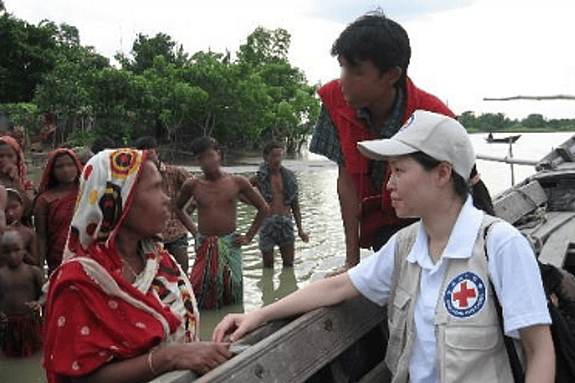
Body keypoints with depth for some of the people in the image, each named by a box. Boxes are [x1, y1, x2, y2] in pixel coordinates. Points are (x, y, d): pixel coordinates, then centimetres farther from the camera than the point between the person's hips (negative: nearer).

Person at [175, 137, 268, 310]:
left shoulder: (237, 182, -2)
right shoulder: (192, 184, 0)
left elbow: (263, 208, 8)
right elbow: (178, 208, 20)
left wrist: (248, 236, 4)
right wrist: (194, 231, 11)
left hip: (230, 244, 0)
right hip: (204, 245, 0)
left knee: (232, 291, 1)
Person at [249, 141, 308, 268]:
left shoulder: (289, 177, 7)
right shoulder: (260, 178, -3)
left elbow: (295, 205, 12)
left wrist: (300, 229, 10)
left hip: (286, 221, 3)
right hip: (267, 222, -3)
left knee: (289, 264, 5)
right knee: (268, 266, 4)